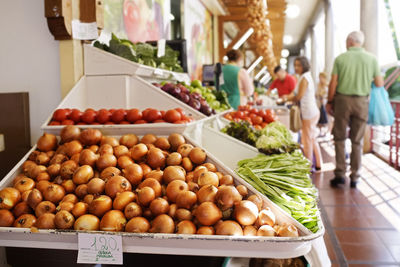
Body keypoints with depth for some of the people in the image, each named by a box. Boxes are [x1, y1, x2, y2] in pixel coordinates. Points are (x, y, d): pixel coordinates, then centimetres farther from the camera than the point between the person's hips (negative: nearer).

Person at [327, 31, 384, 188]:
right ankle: (354, 178, 12)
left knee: (340, 138, 9)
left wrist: (329, 101, 6)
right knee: (357, 141, 8)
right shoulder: (372, 59, 1)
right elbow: (380, 84, 2)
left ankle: (340, 174, 4)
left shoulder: (340, 58, -2)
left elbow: (333, 83, -5)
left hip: (343, 100, -1)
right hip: (362, 102, 1)